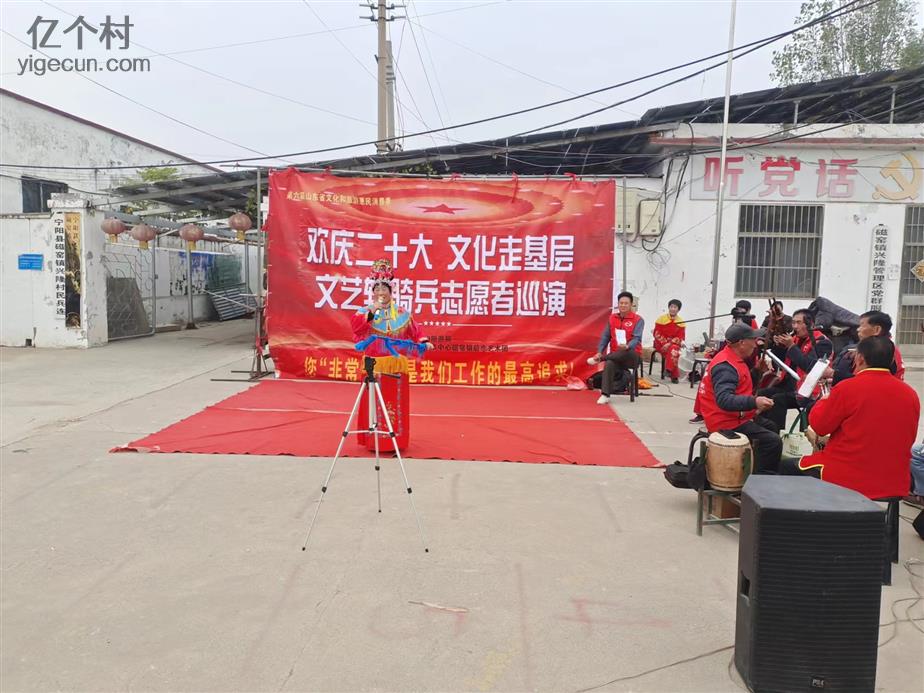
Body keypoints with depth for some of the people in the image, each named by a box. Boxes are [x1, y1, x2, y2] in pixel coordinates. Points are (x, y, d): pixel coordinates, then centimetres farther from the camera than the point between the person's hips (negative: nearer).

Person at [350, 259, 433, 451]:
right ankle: (373, 441, 9)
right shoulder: (365, 311, 2)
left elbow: (414, 331, 9)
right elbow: (354, 324, -17)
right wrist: (371, 312, -26)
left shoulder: (402, 313, 9)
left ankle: (396, 441, 15)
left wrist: (423, 342, -8)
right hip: (374, 366, -2)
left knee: (396, 403, 6)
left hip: (396, 365, 2)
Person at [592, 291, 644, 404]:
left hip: (632, 356, -2)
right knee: (609, 364, -34)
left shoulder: (638, 320, -2)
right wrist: (599, 352, -7)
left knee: (626, 352, -40)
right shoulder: (612, 318, 11)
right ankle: (605, 395, -35)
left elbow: (637, 338, -14)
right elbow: (605, 336, 10)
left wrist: (627, 346, -37)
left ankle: (599, 360, -20)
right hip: (615, 356, 3)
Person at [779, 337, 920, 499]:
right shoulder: (911, 394, -1)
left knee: (786, 466, 16)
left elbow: (819, 426, -5)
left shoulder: (847, 388, -16)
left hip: (846, 480, -6)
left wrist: (823, 401, 14)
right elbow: (908, 439, 13)